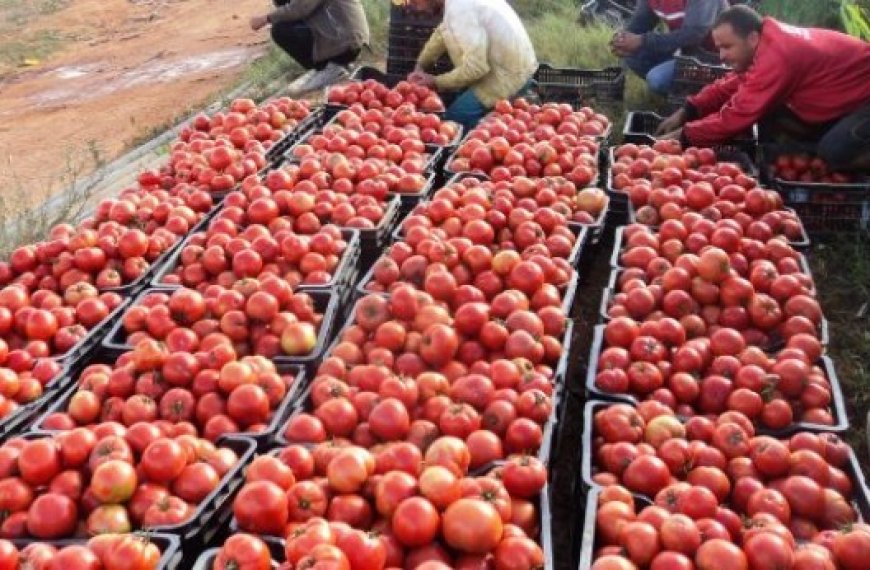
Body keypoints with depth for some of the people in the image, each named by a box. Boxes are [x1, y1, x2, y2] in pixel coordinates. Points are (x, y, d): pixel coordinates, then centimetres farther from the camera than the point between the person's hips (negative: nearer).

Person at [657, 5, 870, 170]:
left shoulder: (777, 56, -34)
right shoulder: (769, 43, -4)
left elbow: (738, 115, -32)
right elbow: (730, 85, 5)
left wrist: (683, 135, -24)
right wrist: (684, 112, -6)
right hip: (847, 97, 9)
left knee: (835, 151, -33)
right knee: (769, 117, -4)